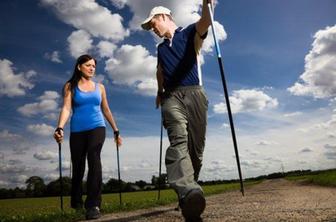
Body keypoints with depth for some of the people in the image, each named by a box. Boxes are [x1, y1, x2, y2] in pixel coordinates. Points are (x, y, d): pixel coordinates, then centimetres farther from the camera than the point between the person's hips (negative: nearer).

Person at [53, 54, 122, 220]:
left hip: (97, 127, 0)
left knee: (94, 159, -24)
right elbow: (66, 108, -8)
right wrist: (60, 128, -25)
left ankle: (93, 205, -23)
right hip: (77, 130, 0)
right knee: (78, 167, 8)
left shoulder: (99, 87, 13)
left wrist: (116, 131, 16)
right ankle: (76, 203, 32)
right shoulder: (70, 86, 6)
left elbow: (106, 110, 17)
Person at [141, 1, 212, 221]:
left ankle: (188, 194, 8)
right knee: (179, 140, -25)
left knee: (196, 148, -5)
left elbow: (205, 22, -13)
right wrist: (160, 92, 46)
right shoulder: (161, 48, 28)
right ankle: (188, 192, -44)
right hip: (171, 97, 3)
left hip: (194, 94, -2)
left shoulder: (190, 33, 10)